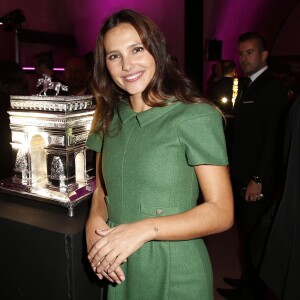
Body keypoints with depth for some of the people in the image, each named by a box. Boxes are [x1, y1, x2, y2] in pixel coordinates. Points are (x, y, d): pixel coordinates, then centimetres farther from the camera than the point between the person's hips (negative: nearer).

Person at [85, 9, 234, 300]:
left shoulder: (198, 117, -15)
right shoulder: (109, 119, 2)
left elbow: (221, 213, -15)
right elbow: (102, 189, 8)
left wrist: (146, 228, -25)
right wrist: (95, 221, -13)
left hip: (176, 275, -4)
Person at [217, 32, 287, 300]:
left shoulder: (272, 88, -12)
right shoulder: (249, 87, 15)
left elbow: (273, 138, -19)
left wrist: (258, 179, -20)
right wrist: (232, 166, 14)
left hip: (256, 180, -8)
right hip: (241, 177, 9)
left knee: (253, 236, 4)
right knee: (246, 234, 18)